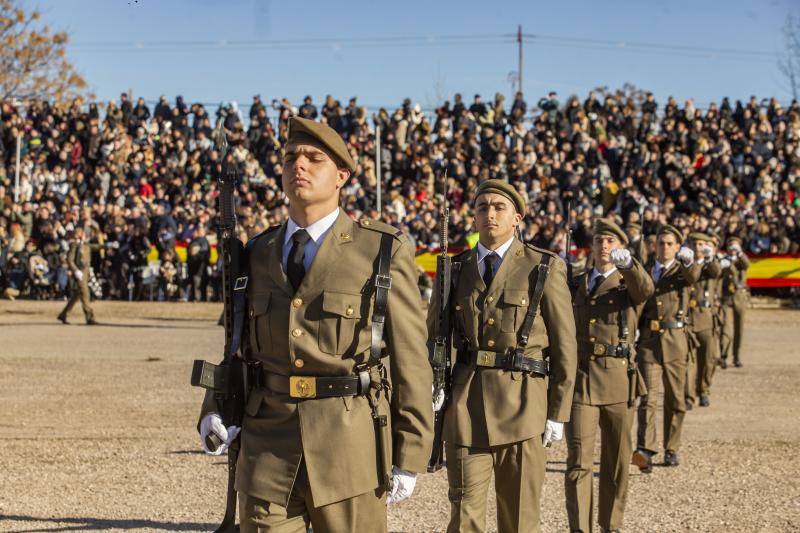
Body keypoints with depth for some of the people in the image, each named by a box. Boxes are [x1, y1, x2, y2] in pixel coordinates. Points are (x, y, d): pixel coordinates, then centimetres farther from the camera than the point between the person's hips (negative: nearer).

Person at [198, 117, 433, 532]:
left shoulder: (384, 251, -2)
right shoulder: (258, 254, 11)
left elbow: (410, 359, -2)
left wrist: (409, 457, -5)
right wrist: (214, 410, 0)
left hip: (350, 447, -3)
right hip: (267, 445, 3)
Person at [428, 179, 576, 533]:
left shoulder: (545, 268, 1)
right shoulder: (454, 270, 10)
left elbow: (564, 345, 1)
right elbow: (432, 336, 12)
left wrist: (558, 413, -3)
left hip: (522, 402, -2)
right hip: (465, 405, 2)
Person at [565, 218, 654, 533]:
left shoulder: (630, 283, 5)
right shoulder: (575, 285, 15)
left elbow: (646, 289, -21)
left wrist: (628, 262, -41)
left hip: (618, 381, -1)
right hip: (579, 380, 1)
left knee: (616, 461, 7)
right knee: (578, 461, -8)